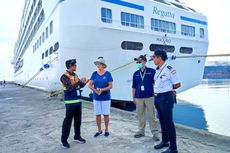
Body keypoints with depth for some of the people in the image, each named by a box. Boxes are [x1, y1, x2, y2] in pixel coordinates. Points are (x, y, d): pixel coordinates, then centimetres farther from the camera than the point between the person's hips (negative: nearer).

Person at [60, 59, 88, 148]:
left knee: (78, 119, 13)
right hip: (70, 102, -8)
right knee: (68, 121, -1)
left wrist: (84, 82, -11)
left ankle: (77, 137, 27)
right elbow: (71, 88, -26)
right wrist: (80, 81, -21)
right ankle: (64, 140, 15)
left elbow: (80, 86, 11)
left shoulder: (75, 75, 10)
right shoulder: (64, 76, -16)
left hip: (78, 100, 8)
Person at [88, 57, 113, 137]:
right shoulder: (94, 74, 1)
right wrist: (96, 91, -18)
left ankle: (106, 130, 24)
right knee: (97, 114, 8)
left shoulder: (108, 74, -5)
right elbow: (90, 85, -1)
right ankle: (99, 130, 25)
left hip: (106, 97, -2)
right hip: (96, 97, 2)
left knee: (106, 114, 5)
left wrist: (102, 90, -21)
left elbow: (110, 86, -7)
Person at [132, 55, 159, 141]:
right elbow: (134, 87, 12)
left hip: (150, 97, -4)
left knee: (152, 115, 2)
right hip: (139, 98, 4)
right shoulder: (136, 73, 8)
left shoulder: (152, 71, -2)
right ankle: (141, 131, 27)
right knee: (140, 115, 13)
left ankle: (155, 132, 15)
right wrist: (133, 97, 12)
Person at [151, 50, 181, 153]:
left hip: (166, 98, -8)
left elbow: (177, 84, -9)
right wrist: (156, 91, 6)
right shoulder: (157, 70, 9)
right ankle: (164, 141, 35)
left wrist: (167, 90, 0)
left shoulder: (169, 69, -15)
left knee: (168, 122, 0)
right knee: (162, 121, 18)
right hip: (157, 97, 8)